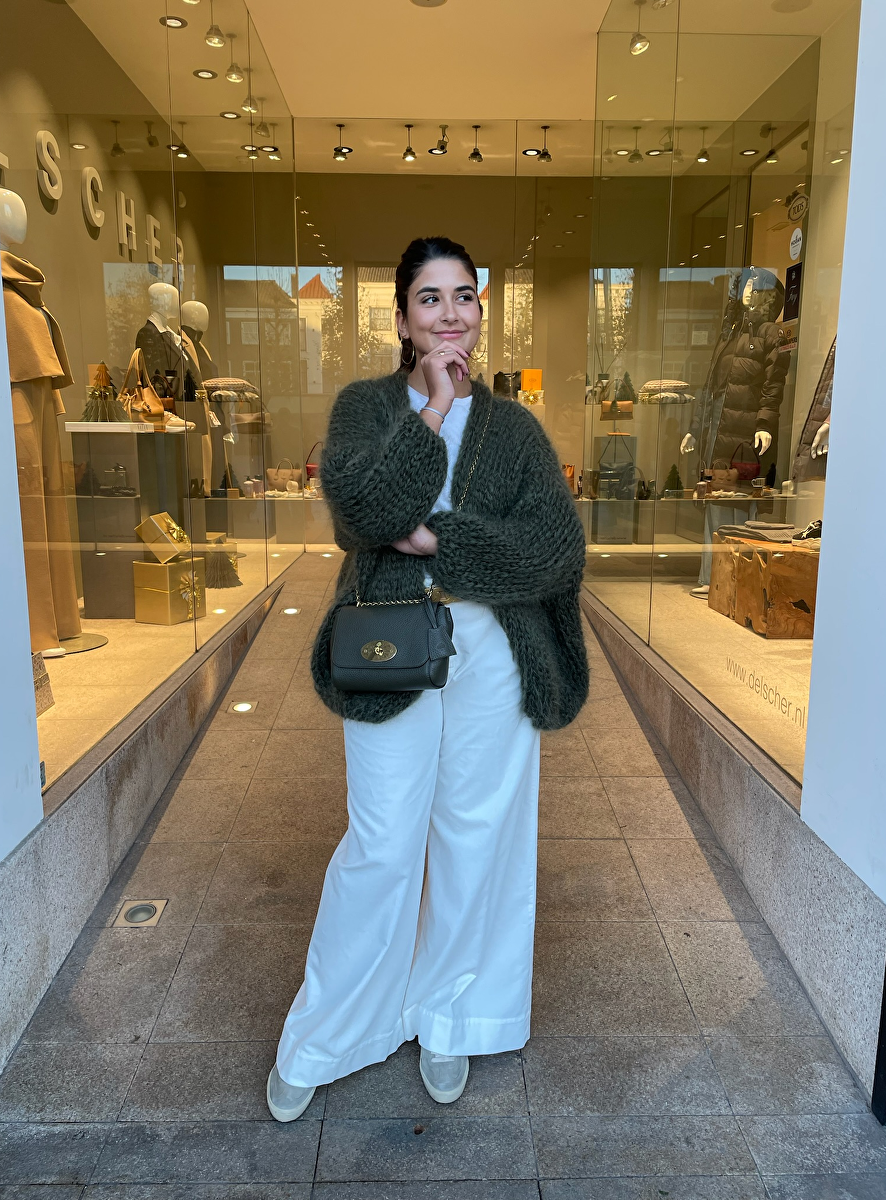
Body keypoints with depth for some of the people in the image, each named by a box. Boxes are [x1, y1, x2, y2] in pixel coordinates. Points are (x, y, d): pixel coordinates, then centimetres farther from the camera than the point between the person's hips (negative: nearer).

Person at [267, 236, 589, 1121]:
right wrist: (436, 405, -13)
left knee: (476, 838, 11)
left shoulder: (514, 427, 5)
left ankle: (448, 1018, 36)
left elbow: (556, 548, -9)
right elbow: (362, 504, -18)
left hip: (493, 657, 2)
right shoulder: (365, 406, 3)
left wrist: (433, 536, -16)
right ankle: (318, 1040, 29)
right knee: (380, 847, 4)